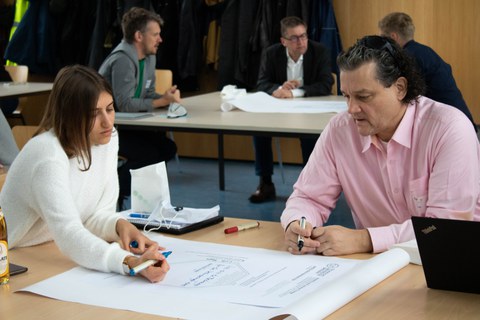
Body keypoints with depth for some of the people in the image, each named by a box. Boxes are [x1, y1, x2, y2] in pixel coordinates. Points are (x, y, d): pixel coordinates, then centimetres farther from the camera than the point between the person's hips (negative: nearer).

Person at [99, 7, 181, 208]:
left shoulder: (149, 57, 7)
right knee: (148, 153, -21)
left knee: (167, 147, -3)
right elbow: (125, 104, -26)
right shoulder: (122, 60, -22)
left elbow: (148, 94, 11)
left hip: (125, 124, 9)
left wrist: (167, 97, -11)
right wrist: (162, 102, -24)